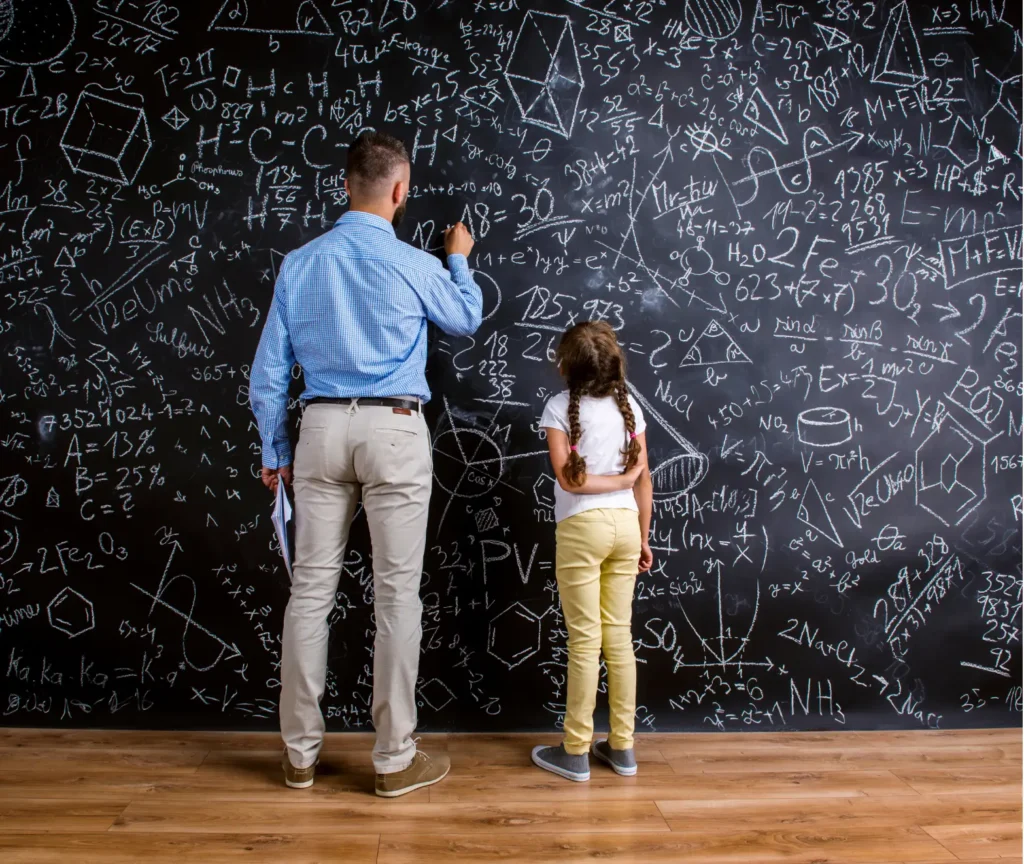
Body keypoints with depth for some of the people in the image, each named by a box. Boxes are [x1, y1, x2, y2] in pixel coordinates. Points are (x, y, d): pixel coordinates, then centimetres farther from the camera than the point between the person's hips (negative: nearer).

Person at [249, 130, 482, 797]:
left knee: (311, 588, 9)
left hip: (322, 429, 4)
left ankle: (301, 750, 21)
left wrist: (275, 451, 17)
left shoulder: (299, 264, 6)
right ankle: (395, 758, 13)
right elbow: (467, 320, 17)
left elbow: (269, 372, 8)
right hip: (393, 431, -4)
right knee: (397, 594, 3)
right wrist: (459, 258, 34)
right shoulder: (413, 265, -4)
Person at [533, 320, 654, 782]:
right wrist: (643, 537, 13)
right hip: (625, 524, 4)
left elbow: (568, 478, -14)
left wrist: (621, 480, -4)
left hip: (582, 527, -4)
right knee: (619, 635, 11)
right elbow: (643, 480, 6)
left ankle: (575, 752, 13)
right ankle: (621, 747, 21)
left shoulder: (560, 406, -6)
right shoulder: (629, 405, 6)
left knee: (585, 640, 2)